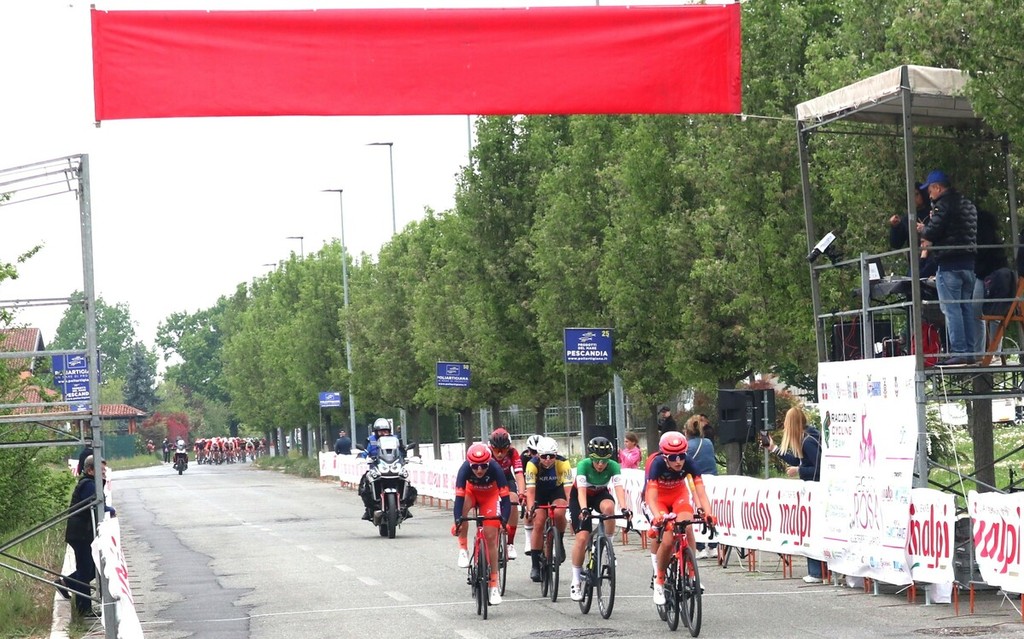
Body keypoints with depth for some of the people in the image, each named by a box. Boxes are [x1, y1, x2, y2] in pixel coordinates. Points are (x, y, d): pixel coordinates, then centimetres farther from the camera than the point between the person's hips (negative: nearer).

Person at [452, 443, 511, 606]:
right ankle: (463, 550, -19)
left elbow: (505, 497, -35)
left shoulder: (495, 468, -35)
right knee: (464, 506, -36)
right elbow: (459, 497, -37)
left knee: (491, 537, -8)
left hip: (490, 495, 0)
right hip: (471, 491, 0)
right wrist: (458, 520, -49)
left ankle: (493, 585, 2)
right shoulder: (465, 469, -34)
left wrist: (504, 519, -48)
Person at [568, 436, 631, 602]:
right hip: (579, 497, -2)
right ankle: (575, 581, -5)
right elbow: (581, 491, -39)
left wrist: (624, 508, -55)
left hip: (600, 494, 2)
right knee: (582, 537, -17)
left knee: (608, 507, -36)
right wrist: (583, 509, -57)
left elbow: (619, 488, -38)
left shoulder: (613, 466, -26)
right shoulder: (584, 465, -30)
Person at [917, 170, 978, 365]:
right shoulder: (968, 204, 18)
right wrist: (931, 238, 21)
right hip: (969, 263, 8)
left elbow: (933, 231, -16)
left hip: (949, 264, -8)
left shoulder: (943, 204, -10)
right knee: (967, 308, 10)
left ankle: (958, 351, -12)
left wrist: (923, 230, 8)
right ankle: (970, 352, 9)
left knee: (951, 308, -7)